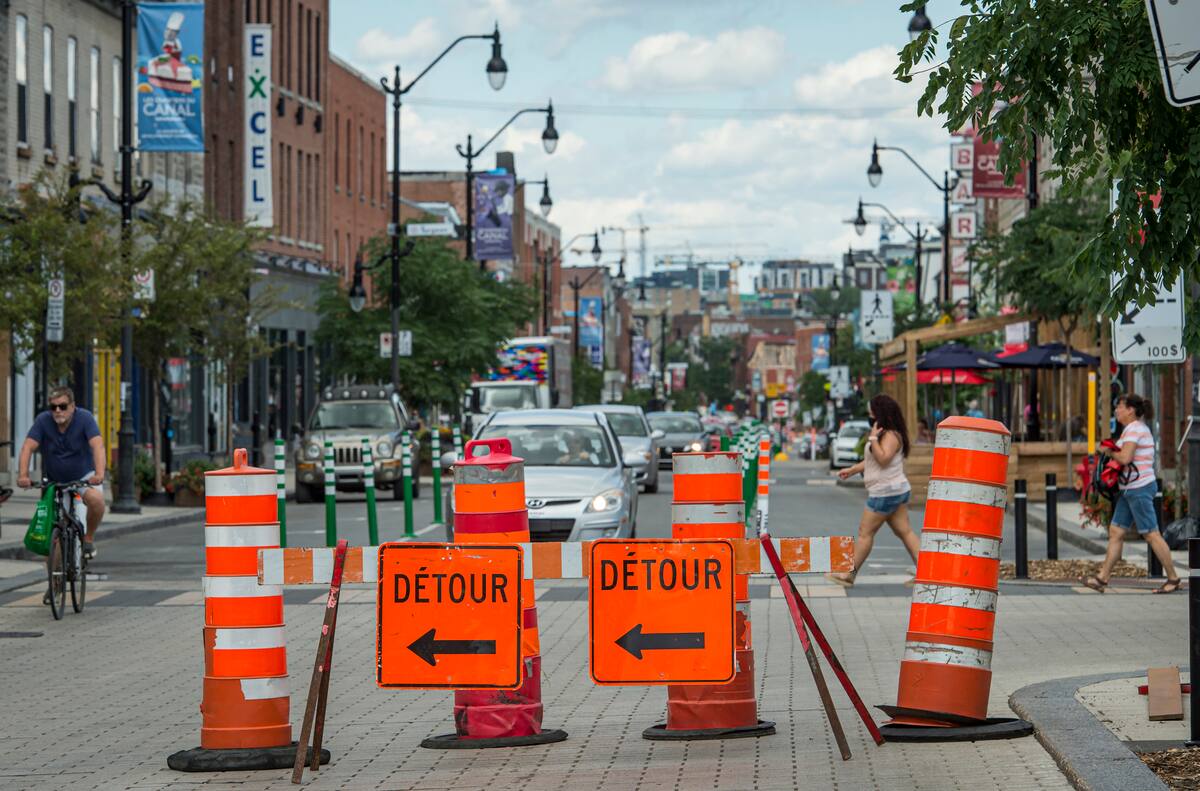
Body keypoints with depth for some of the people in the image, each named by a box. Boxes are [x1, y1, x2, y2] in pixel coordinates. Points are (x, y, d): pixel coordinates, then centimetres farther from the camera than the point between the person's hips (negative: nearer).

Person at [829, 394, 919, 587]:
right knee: (904, 531, 6)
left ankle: (849, 574, 5)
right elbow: (871, 460, 26)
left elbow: (883, 459, -28)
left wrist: (873, 438, -23)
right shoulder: (885, 434, 17)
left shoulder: (891, 435, -15)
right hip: (896, 490, 10)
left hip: (885, 492, -10)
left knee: (865, 532, -2)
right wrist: (852, 470, 23)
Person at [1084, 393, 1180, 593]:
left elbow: (1125, 457, -24)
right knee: (1115, 531, 8)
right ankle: (1102, 578, 9)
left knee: (1151, 535, -5)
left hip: (1139, 488, -11)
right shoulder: (1134, 428, 17)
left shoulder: (1134, 429, -14)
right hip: (1130, 489, 11)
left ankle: (1173, 579, 2)